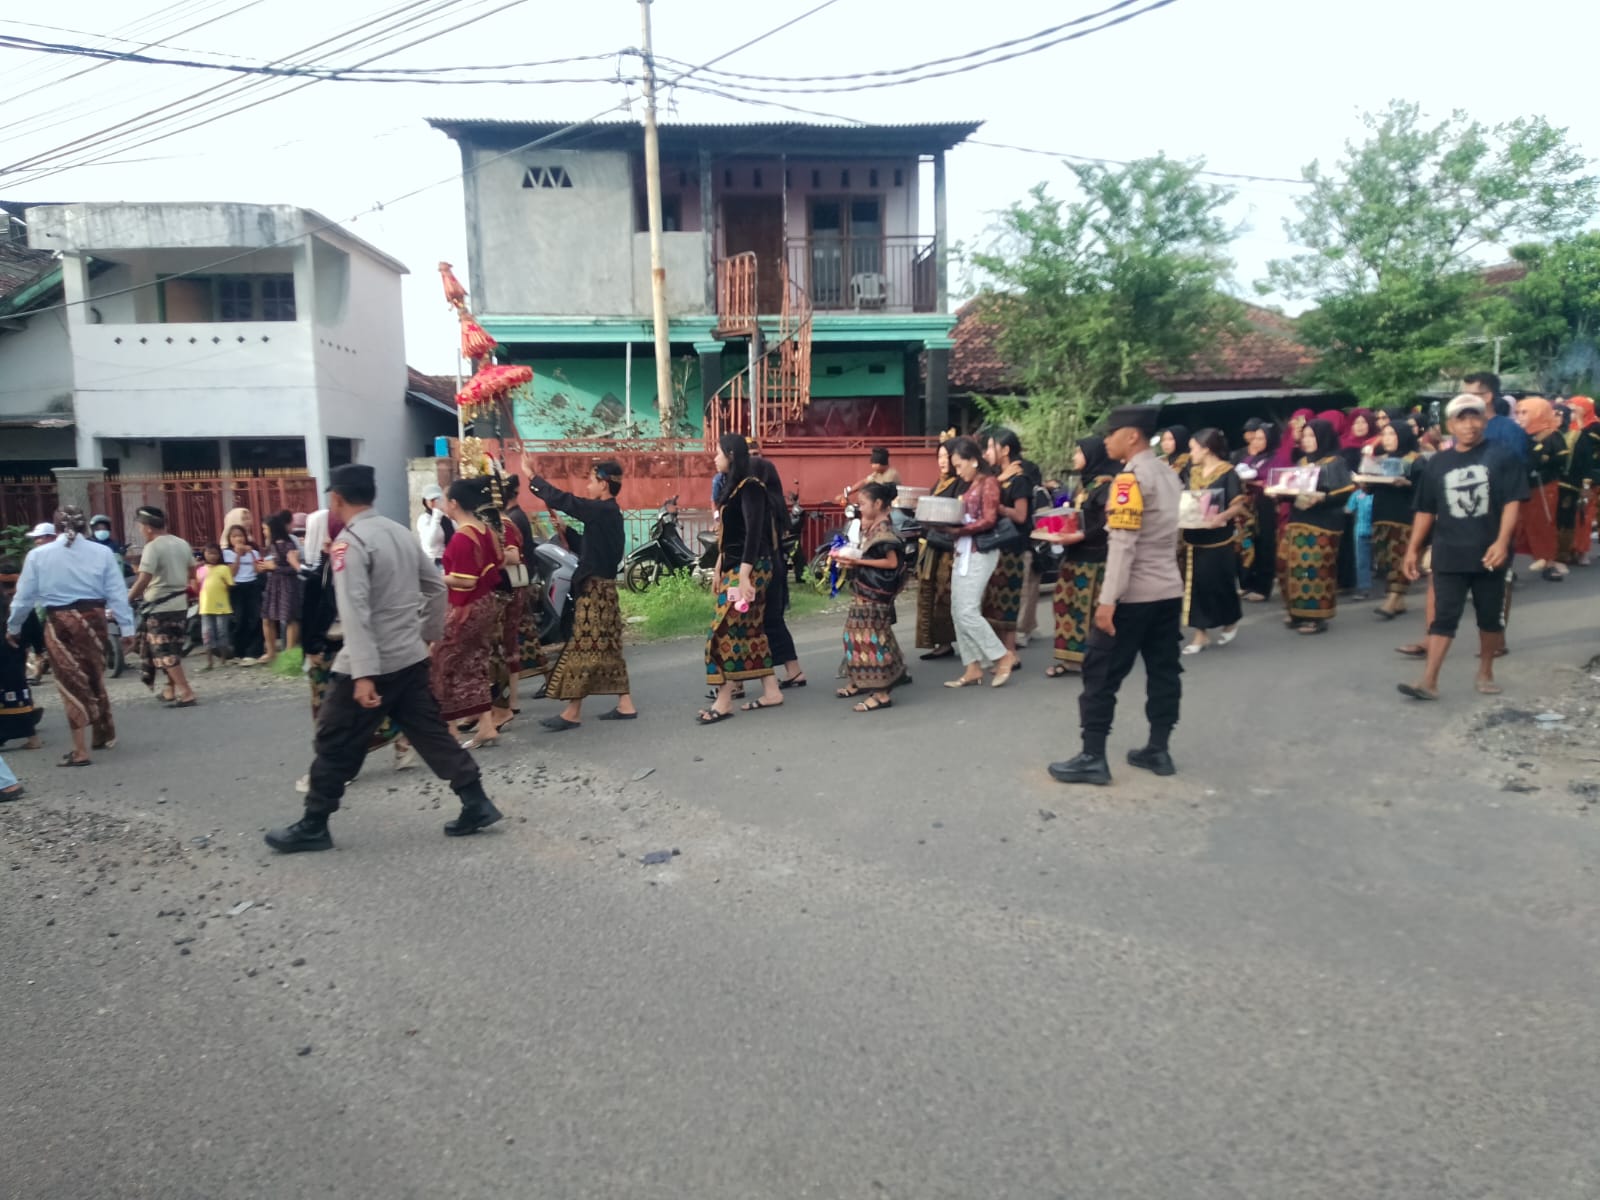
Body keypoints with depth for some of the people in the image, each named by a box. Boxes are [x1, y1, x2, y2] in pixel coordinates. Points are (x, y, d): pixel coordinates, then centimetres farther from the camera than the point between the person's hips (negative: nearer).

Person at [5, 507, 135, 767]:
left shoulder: (38, 555, 0)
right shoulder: (101, 552, -1)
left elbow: (24, 596, 6)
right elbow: (117, 593, -2)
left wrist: (13, 626, 21)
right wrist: (126, 627, 2)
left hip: (58, 622, -1)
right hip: (93, 618, 1)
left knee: (71, 683, 3)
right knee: (94, 679, 17)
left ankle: (80, 751, 3)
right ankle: (104, 735, 32)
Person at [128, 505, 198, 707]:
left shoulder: (152, 547, -14)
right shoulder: (182, 543, 8)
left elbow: (143, 580, -21)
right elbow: (192, 573, 17)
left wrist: (125, 601, -15)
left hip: (159, 608, -8)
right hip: (180, 604, 8)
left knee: (164, 653, -4)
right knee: (173, 651, 18)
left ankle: (186, 694, -8)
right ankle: (171, 689, 28)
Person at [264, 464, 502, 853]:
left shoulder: (348, 543, -15)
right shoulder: (402, 532, 8)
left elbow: (355, 612, -23)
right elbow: (436, 587, 15)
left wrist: (363, 674, -26)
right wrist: (428, 634, 24)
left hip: (372, 664, -7)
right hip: (412, 659, 7)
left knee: (335, 744, 7)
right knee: (432, 734, 11)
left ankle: (313, 826, 19)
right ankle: (476, 803, 9)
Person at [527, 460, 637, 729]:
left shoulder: (602, 510, -15)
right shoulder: (607, 512, 14)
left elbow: (564, 500, -18)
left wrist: (534, 478, -8)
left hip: (595, 588, -10)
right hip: (601, 586, 10)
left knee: (583, 649, -5)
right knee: (607, 649, 12)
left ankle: (572, 712, 0)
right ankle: (625, 705, 15)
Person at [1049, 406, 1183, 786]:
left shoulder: (1131, 478, -15)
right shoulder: (1169, 474, 12)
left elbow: (1122, 543, -21)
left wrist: (1108, 600, -22)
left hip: (1133, 594, -9)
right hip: (1169, 590, 9)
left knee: (1101, 673, -2)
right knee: (1164, 671, 12)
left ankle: (1092, 758, 2)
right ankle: (1159, 750, 19)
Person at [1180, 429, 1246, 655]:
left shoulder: (1228, 473, -9)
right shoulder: (1193, 472, 9)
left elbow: (1238, 505, -14)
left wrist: (1221, 517, -30)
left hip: (1218, 538, -6)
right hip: (1194, 537, 6)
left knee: (1219, 582, 2)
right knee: (1196, 583, 3)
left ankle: (1230, 622, 28)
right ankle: (1201, 634, 10)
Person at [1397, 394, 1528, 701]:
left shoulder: (1500, 457, 0)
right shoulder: (1437, 463, 6)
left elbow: (1512, 502, -6)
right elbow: (1426, 511, 10)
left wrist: (1502, 542, -17)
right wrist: (1413, 549, 7)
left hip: (1488, 553, -1)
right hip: (1449, 555, 1)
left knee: (1491, 616, 11)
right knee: (1443, 617, -2)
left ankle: (1485, 672, 27)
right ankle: (1429, 681, -6)